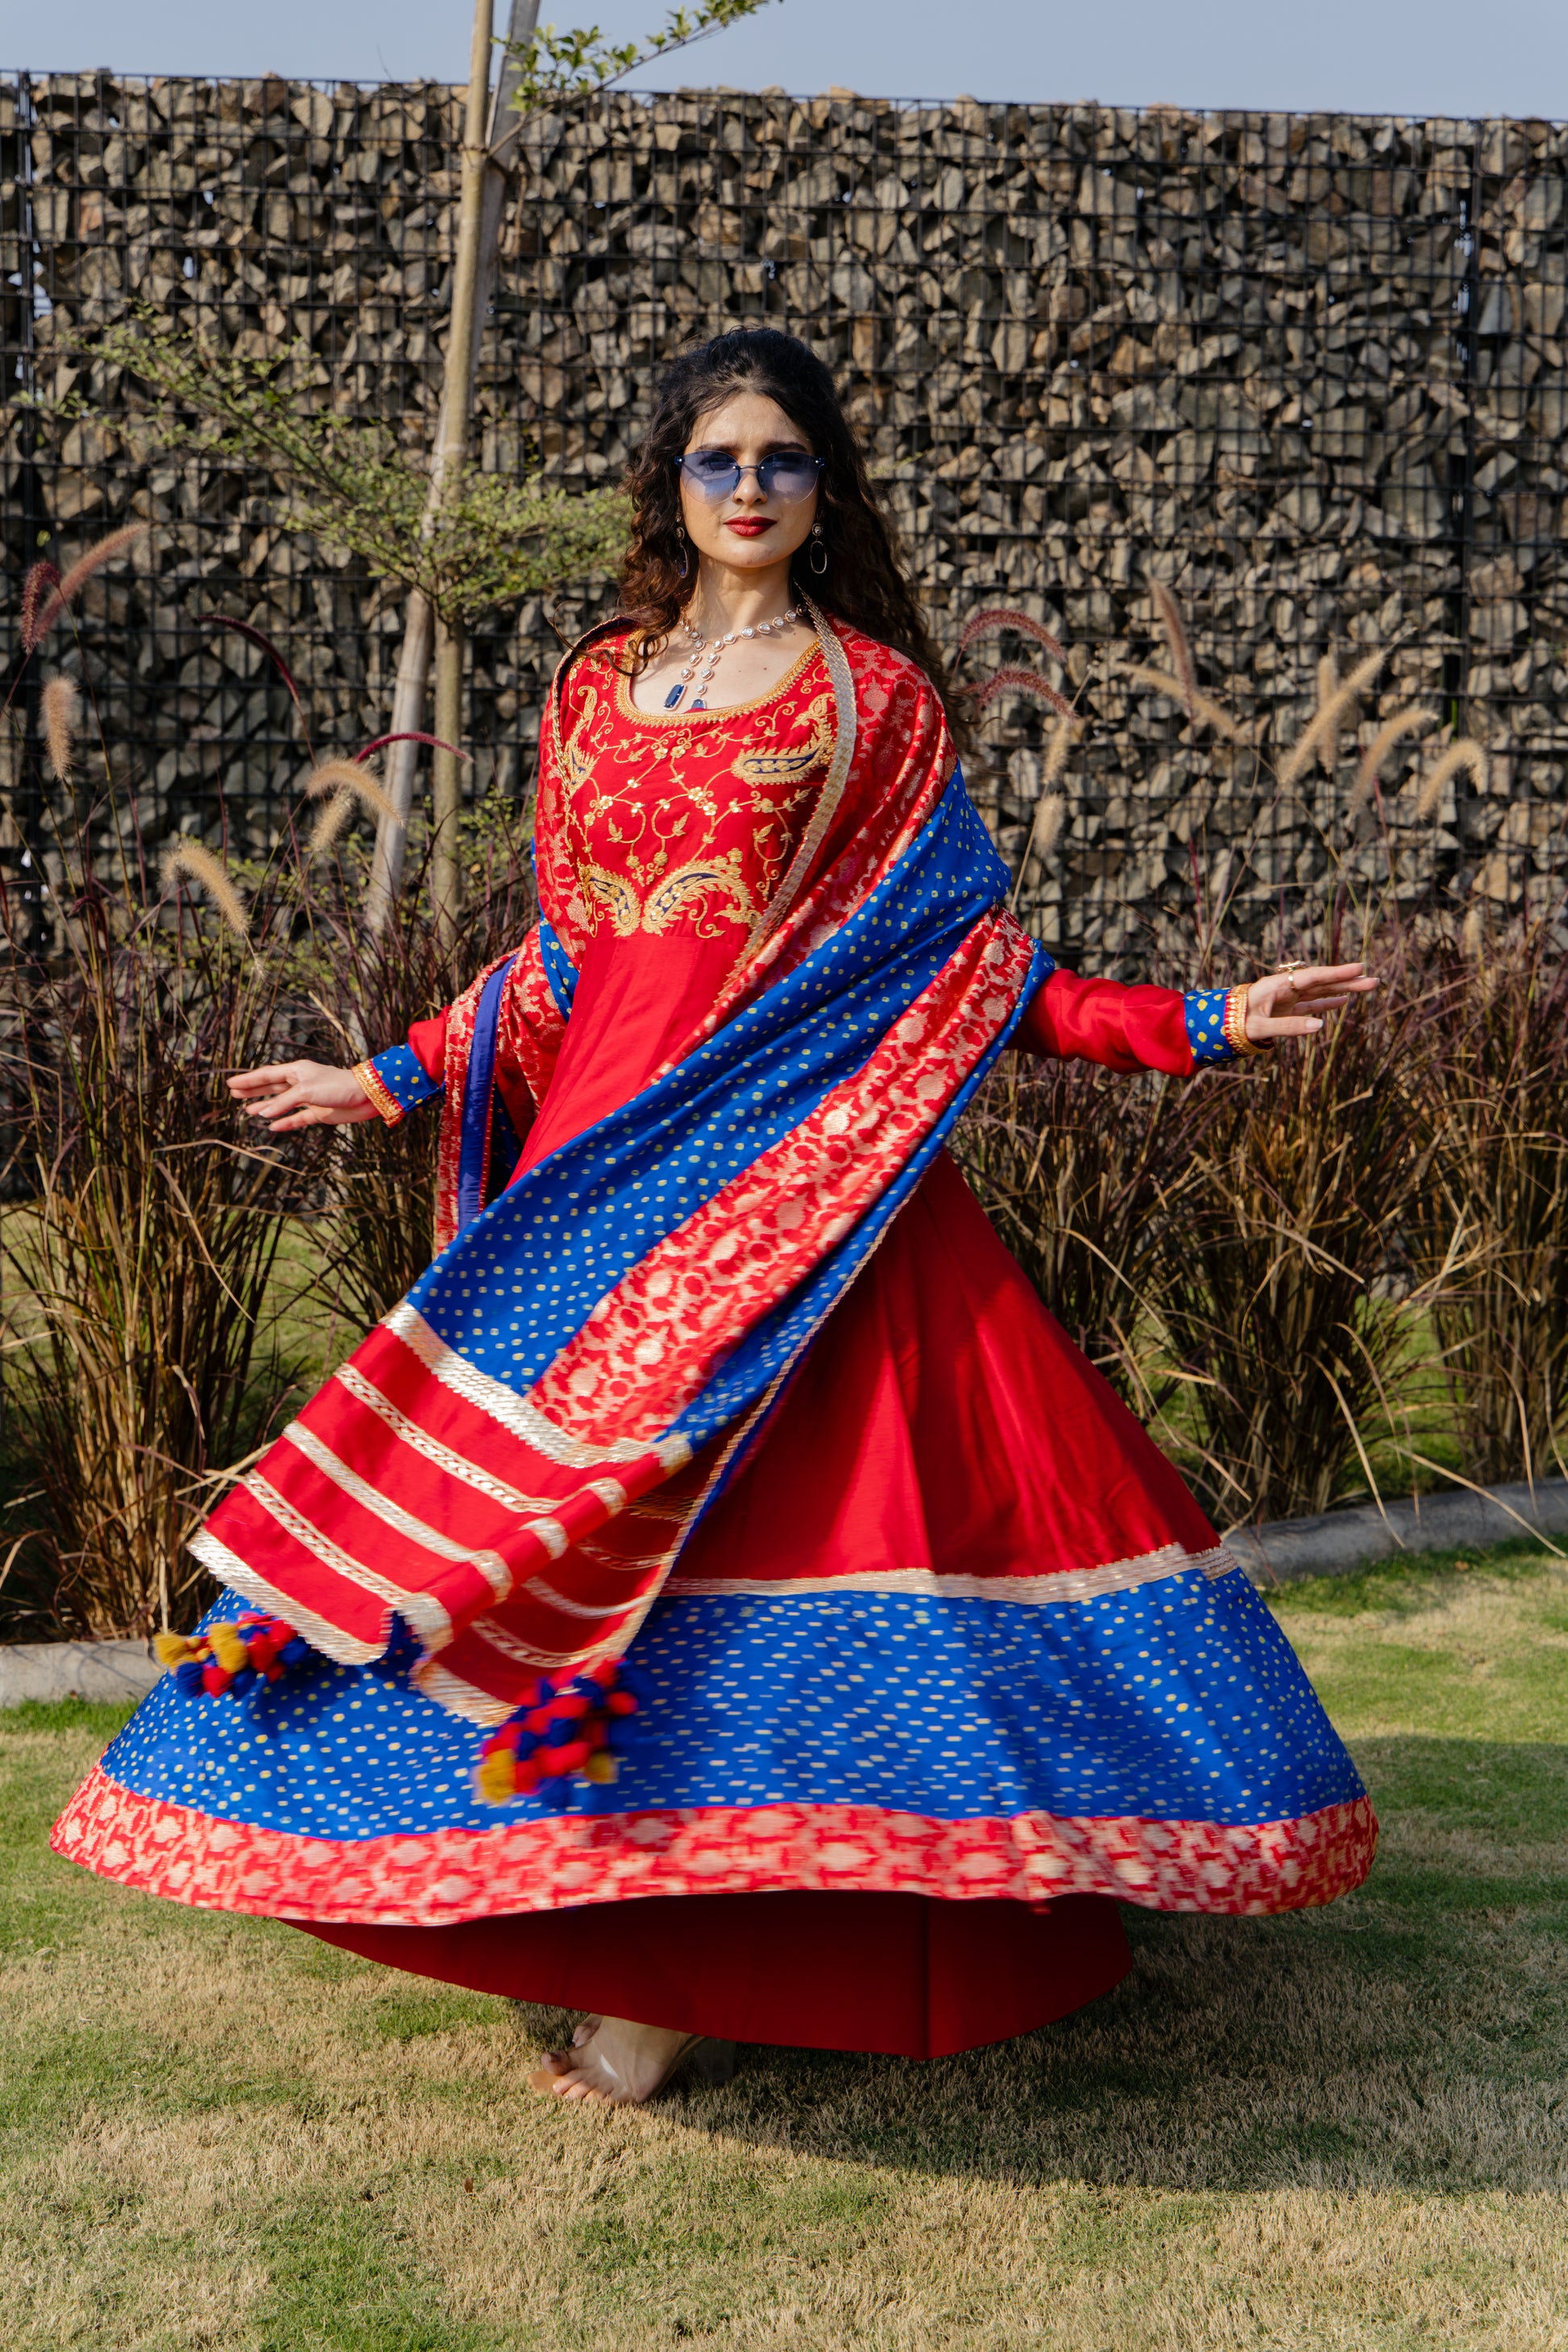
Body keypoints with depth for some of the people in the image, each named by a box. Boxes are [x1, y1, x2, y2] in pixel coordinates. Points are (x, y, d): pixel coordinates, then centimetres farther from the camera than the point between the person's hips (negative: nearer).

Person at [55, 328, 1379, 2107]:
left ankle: (684, 1970, 2)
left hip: (789, 1165, -4)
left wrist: (1196, 1025, -7)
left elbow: (968, 962, 2)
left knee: (723, 1516, -10)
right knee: (579, 1499, 1)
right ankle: (655, 1956, 14)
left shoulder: (873, 693, 4)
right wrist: (397, 1077, 21)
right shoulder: (596, 688, 14)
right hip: (602, 1164, 4)